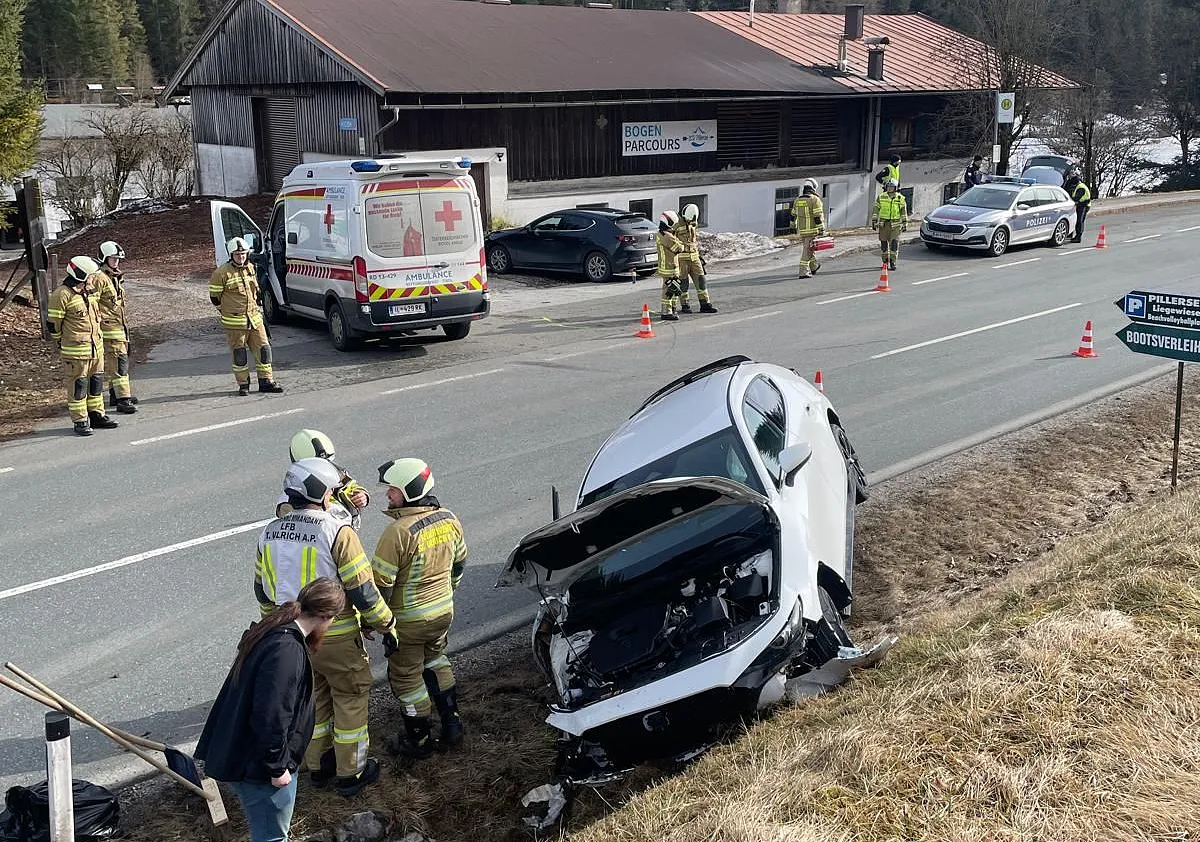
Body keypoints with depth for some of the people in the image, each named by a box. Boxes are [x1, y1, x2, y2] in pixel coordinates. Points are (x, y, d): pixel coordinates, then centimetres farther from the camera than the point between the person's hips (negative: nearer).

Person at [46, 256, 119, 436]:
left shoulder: (91, 293, 11)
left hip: (96, 347, 8)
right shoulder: (62, 295, -15)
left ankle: (96, 415, 26)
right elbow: (52, 323, -9)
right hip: (75, 351, -8)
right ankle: (80, 421, 6)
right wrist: (63, 342, 2)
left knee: (96, 382, 15)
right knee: (78, 385, 0)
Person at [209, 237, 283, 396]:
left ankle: (266, 381, 13)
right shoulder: (222, 272, -10)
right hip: (234, 322, -6)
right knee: (239, 353, 2)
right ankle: (243, 385, 12)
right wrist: (228, 311, 6)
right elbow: (214, 296, -2)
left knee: (263, 348, 5)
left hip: (254, 318, 6)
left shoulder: (250, 268, 10)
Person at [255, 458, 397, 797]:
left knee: (311, 699, 22)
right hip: (337, 638, -6)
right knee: (350, 700, 12)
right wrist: (387, 626, -7)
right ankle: (350, 774, 22)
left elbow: (262, 590, 10)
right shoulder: (338, 533, -21)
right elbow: (363, 590, -20)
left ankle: (318, 766, 36)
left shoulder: (269, 533, -1)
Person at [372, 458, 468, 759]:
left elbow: (381, 583, -22)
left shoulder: (399, 532, -28)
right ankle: (451, 724, 34)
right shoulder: (449, 519, -5)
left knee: (406, 676, 12)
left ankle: (419, 740, 25)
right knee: (435, 659, 29)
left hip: (409, 619, -7)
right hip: (443, 611, 7)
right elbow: (459, 562, 10)